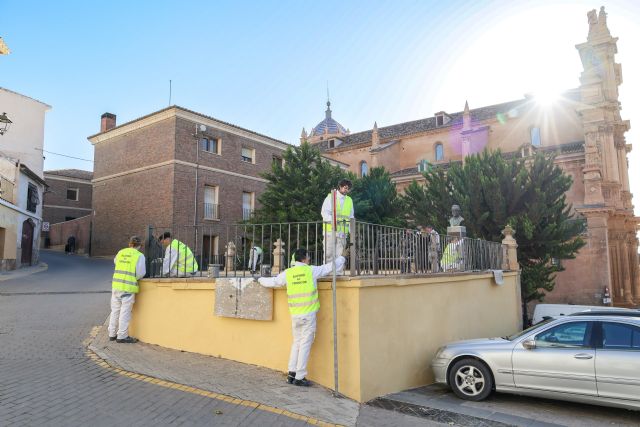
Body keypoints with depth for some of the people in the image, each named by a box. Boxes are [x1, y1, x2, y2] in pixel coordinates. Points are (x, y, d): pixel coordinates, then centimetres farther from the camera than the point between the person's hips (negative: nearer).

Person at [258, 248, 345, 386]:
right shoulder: (312, 270, -4)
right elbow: (332, 266, 3)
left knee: (296, 343, 17)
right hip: (309, 314, -4)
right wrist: (342, 257, 22)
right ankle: (299, 378, 7)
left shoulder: (287, 273, 3)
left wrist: (260, 280, 35)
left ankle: (292, 374, 20)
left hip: (295, 315, 4)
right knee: (305, 344, 3)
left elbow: (272, 282, 15)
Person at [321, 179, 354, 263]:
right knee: (329, 254, -5)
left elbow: (351, 216, 19)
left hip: (342, 232, 3)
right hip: (330, 230, -3)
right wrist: (332, 220, -25)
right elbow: (324, 212, -6)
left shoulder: (349, 200, 16)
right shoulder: (330, 197, 4)